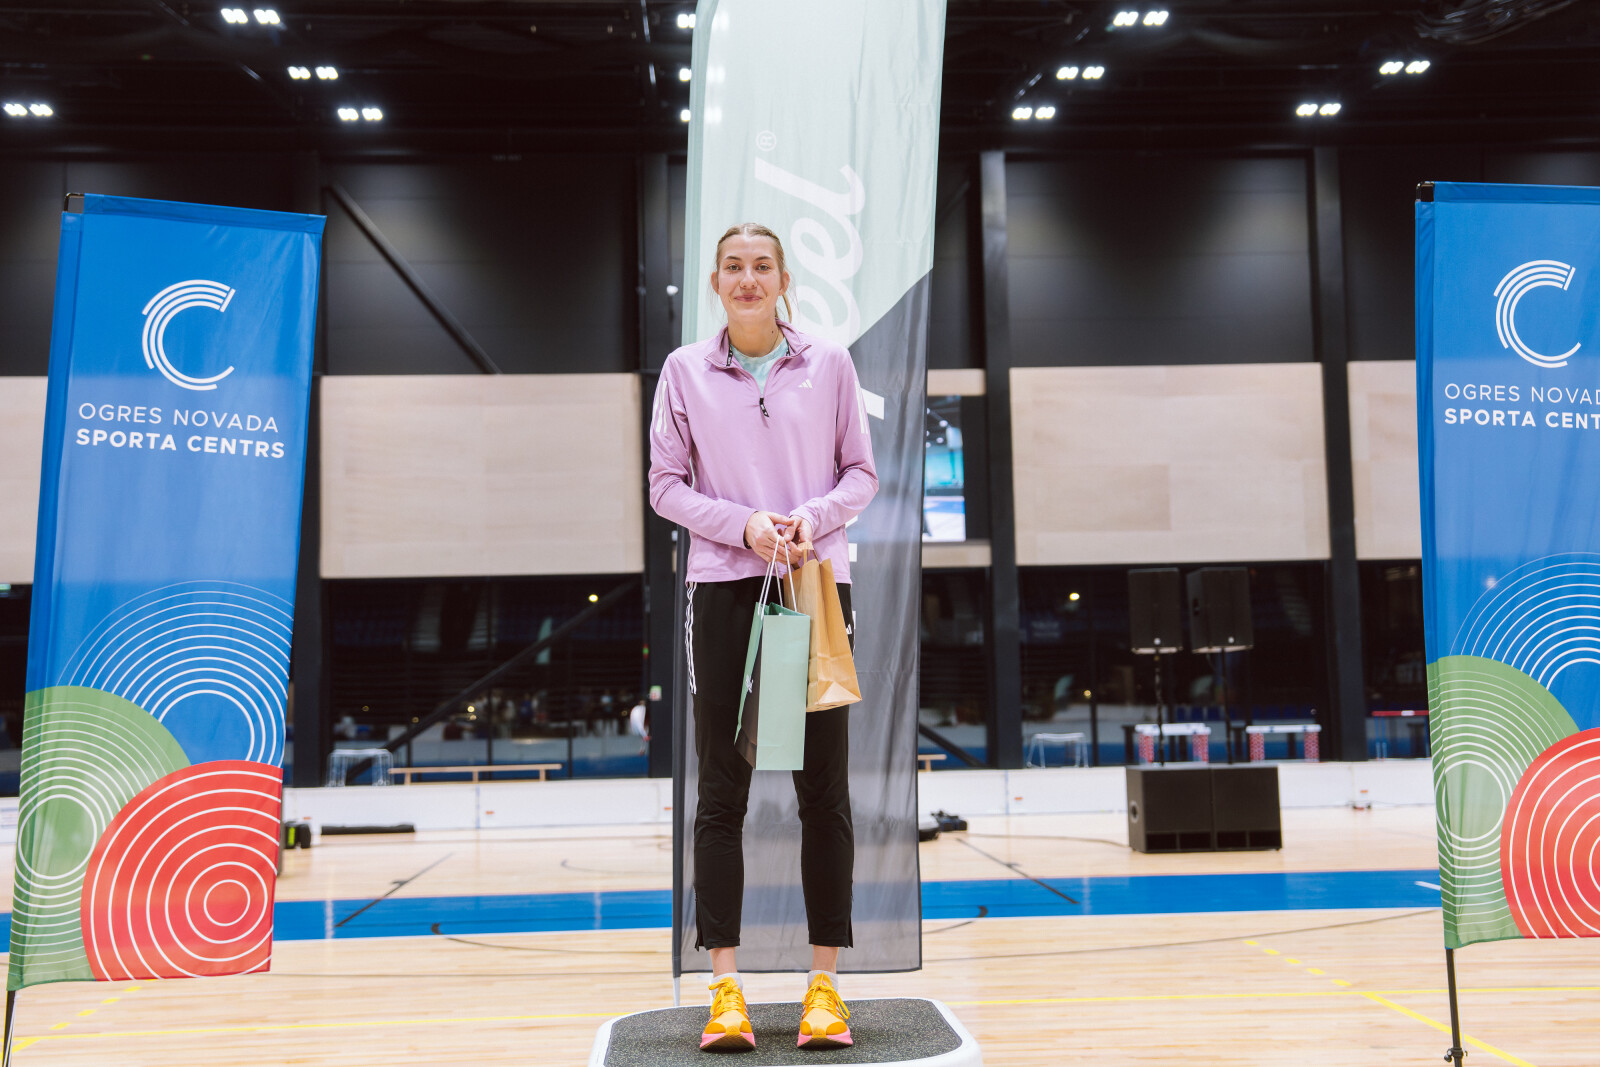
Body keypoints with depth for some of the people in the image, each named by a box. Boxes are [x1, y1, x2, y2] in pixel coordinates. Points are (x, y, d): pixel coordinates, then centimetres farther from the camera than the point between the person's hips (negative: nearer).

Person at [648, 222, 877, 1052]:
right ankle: (725, 984, 8)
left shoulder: (829, 364, 7)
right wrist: (743, 523, -11)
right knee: (722, 790, 1)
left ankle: (824, 982, 10)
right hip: (725, 587, 0)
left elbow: (862, 473, 9)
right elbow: (666, 485, 5)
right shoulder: (684, 372, 6)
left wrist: (814, 516, -11)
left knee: (824, 789, 1)